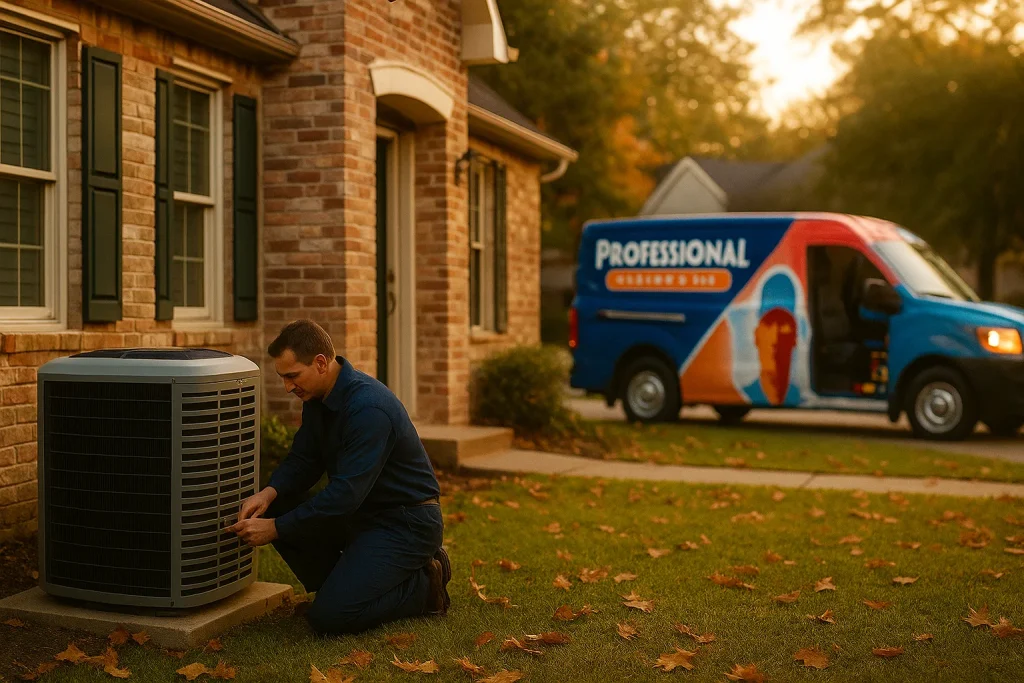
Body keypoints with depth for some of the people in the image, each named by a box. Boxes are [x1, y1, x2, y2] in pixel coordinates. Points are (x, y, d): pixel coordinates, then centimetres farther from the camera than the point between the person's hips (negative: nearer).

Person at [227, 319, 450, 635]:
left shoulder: (369, 407, -27)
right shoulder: (317, 397, 2)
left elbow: (346, 493, -29)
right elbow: (302, 460, 7)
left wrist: (276, 528, -26)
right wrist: (269, 493, -13)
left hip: (406, 522, -9)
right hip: (361, 512, 9)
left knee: (328, 617, -19)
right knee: (278, 510, -4)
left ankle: (423, 586, 1)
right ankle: (347, 583, 8)